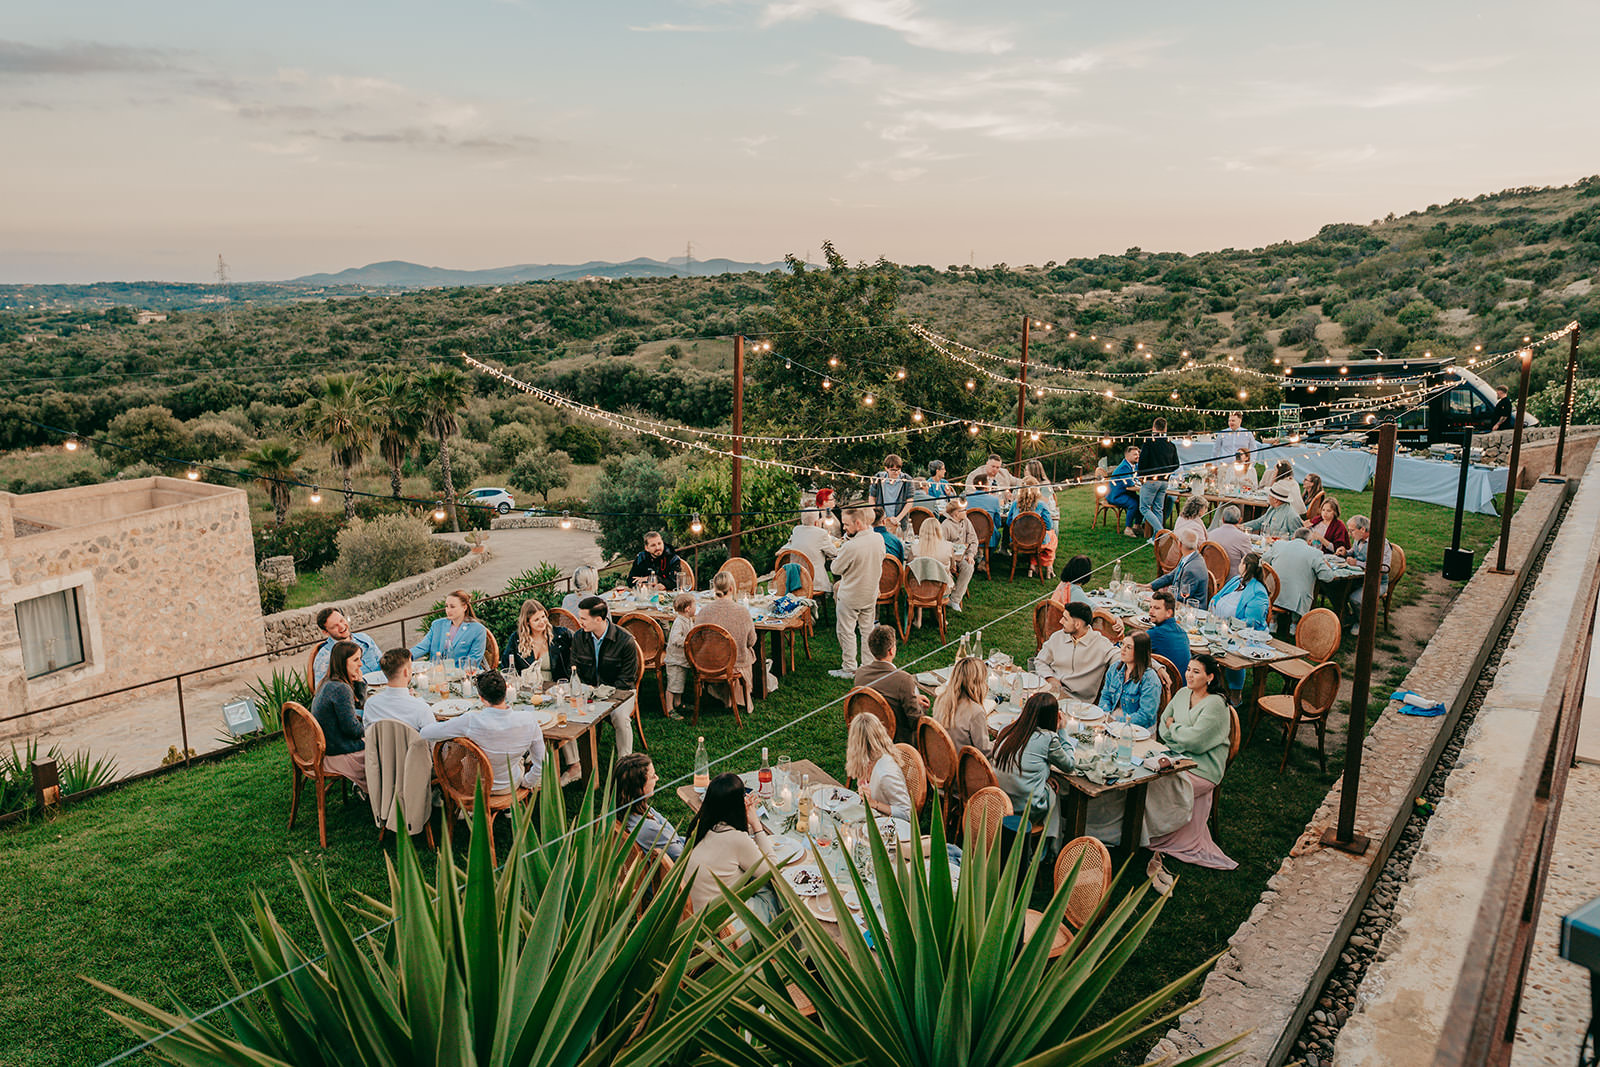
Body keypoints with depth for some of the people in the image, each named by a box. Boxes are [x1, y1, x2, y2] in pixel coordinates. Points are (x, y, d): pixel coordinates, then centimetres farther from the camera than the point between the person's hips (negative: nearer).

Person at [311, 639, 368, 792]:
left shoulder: (328, 682, 5)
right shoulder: (340, 689, -26)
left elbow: (359, 703, 17)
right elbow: (351, 728, -23)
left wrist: (359, 682, 0)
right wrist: (367, 730, -3)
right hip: (339, 755, -9)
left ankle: (361, 786, 22)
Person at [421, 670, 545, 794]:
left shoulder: (470, 721, -31)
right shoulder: (529, 720, -27)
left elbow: (425, 733, -19)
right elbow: (541, 762, -16)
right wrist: (527, 783, 4)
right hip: (510, 786, 0)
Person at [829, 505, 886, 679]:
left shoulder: (851, 546, -29)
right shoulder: (878, 539, -9)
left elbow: (836, 569, -16)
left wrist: (842, 549, -2)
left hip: (849, 598, -6)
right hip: (871, 594, 6)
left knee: (846, 632, 9)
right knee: (868, 631, 18)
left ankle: (849, 669, 16)